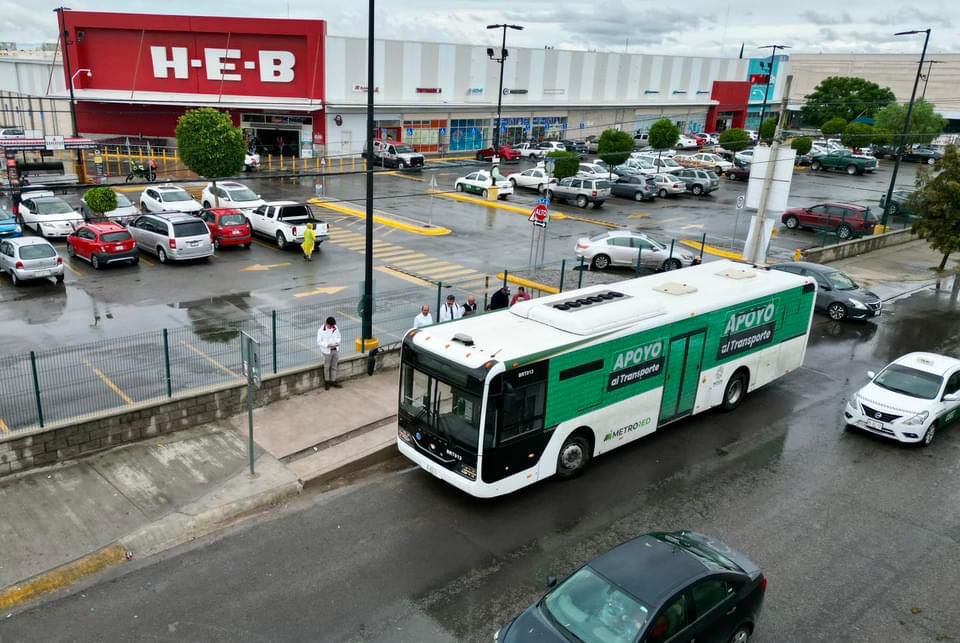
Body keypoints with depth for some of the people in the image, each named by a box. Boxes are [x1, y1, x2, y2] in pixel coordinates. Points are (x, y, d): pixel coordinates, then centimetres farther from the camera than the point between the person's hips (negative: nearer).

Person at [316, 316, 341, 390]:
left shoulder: (336, 328, -4)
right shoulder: (321, 331, -17)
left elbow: (339, 337, 9)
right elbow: (319, 342, -14)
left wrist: (337, 342, -13)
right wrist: (328, 345, -26)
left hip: (335, 350, 4)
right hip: (327, 351, -4)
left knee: (334, 367, 14)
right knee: (327, 367, 9)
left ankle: (333, 381, 27)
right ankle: (327, 382, 25)